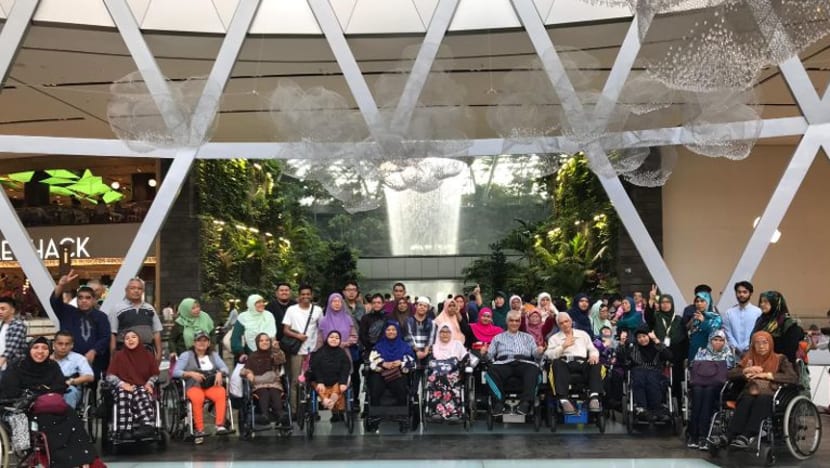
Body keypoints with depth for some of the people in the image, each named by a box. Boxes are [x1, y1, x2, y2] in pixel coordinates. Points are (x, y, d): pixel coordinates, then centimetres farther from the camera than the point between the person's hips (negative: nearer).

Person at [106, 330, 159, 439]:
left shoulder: (148, 355, 16)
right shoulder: (118, 355, 14)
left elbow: (155, 374, 18)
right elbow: (110, 376, 6)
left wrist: (149, 383, -4)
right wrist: (122, 384, -12)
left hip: (143, 387, 0)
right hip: (123, 388, 0)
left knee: (142, 396, -37)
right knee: (124, 397, -37)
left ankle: (147, 426, -59)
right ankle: (126, 430, -51)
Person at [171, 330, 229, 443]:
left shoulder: (214, 355, 20)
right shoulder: (186, 355, 10)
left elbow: (225, 369, 9)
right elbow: (175, 372, -3)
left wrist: (220, 373, -14)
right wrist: (190, 373, -19)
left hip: (211, 386, 2)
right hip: (194, 386, -2)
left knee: (221, 393, -33)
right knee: (198, 398, -38)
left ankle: (220, 425, -38)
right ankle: (199, 429, -32)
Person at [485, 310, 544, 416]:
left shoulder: (528, 337, 31)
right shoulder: (498, 338, 29)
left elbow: (535, 353, 18)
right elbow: (490, 354, 19)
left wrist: (539, 351, -4)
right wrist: (485, 352, -3)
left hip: (524, 362, 0)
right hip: (504, 363, 0)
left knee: (533, 369, -36)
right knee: (492, 370, -35)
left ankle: (525, 403, -43)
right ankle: (498, 403, -38)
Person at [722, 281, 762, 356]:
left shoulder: (758, 312, -1)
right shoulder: (729, 312, 7)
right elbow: (728, 333, 4)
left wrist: (747, 348, -10)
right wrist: (736, 348, -7)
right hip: (734, 352, 2)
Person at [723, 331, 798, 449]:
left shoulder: (780, 359, 13)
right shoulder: (749, 359, 21)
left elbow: (794, 378, -4)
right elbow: (730, 375, 14)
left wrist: (767, 375, -8)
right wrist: (746, 370, -4)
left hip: (771, 397, -2)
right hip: (750, 394, 2)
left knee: (761, 400, -37)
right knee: (746, 400, -34)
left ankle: (746, 437, -52)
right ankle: (733, 436, -50)